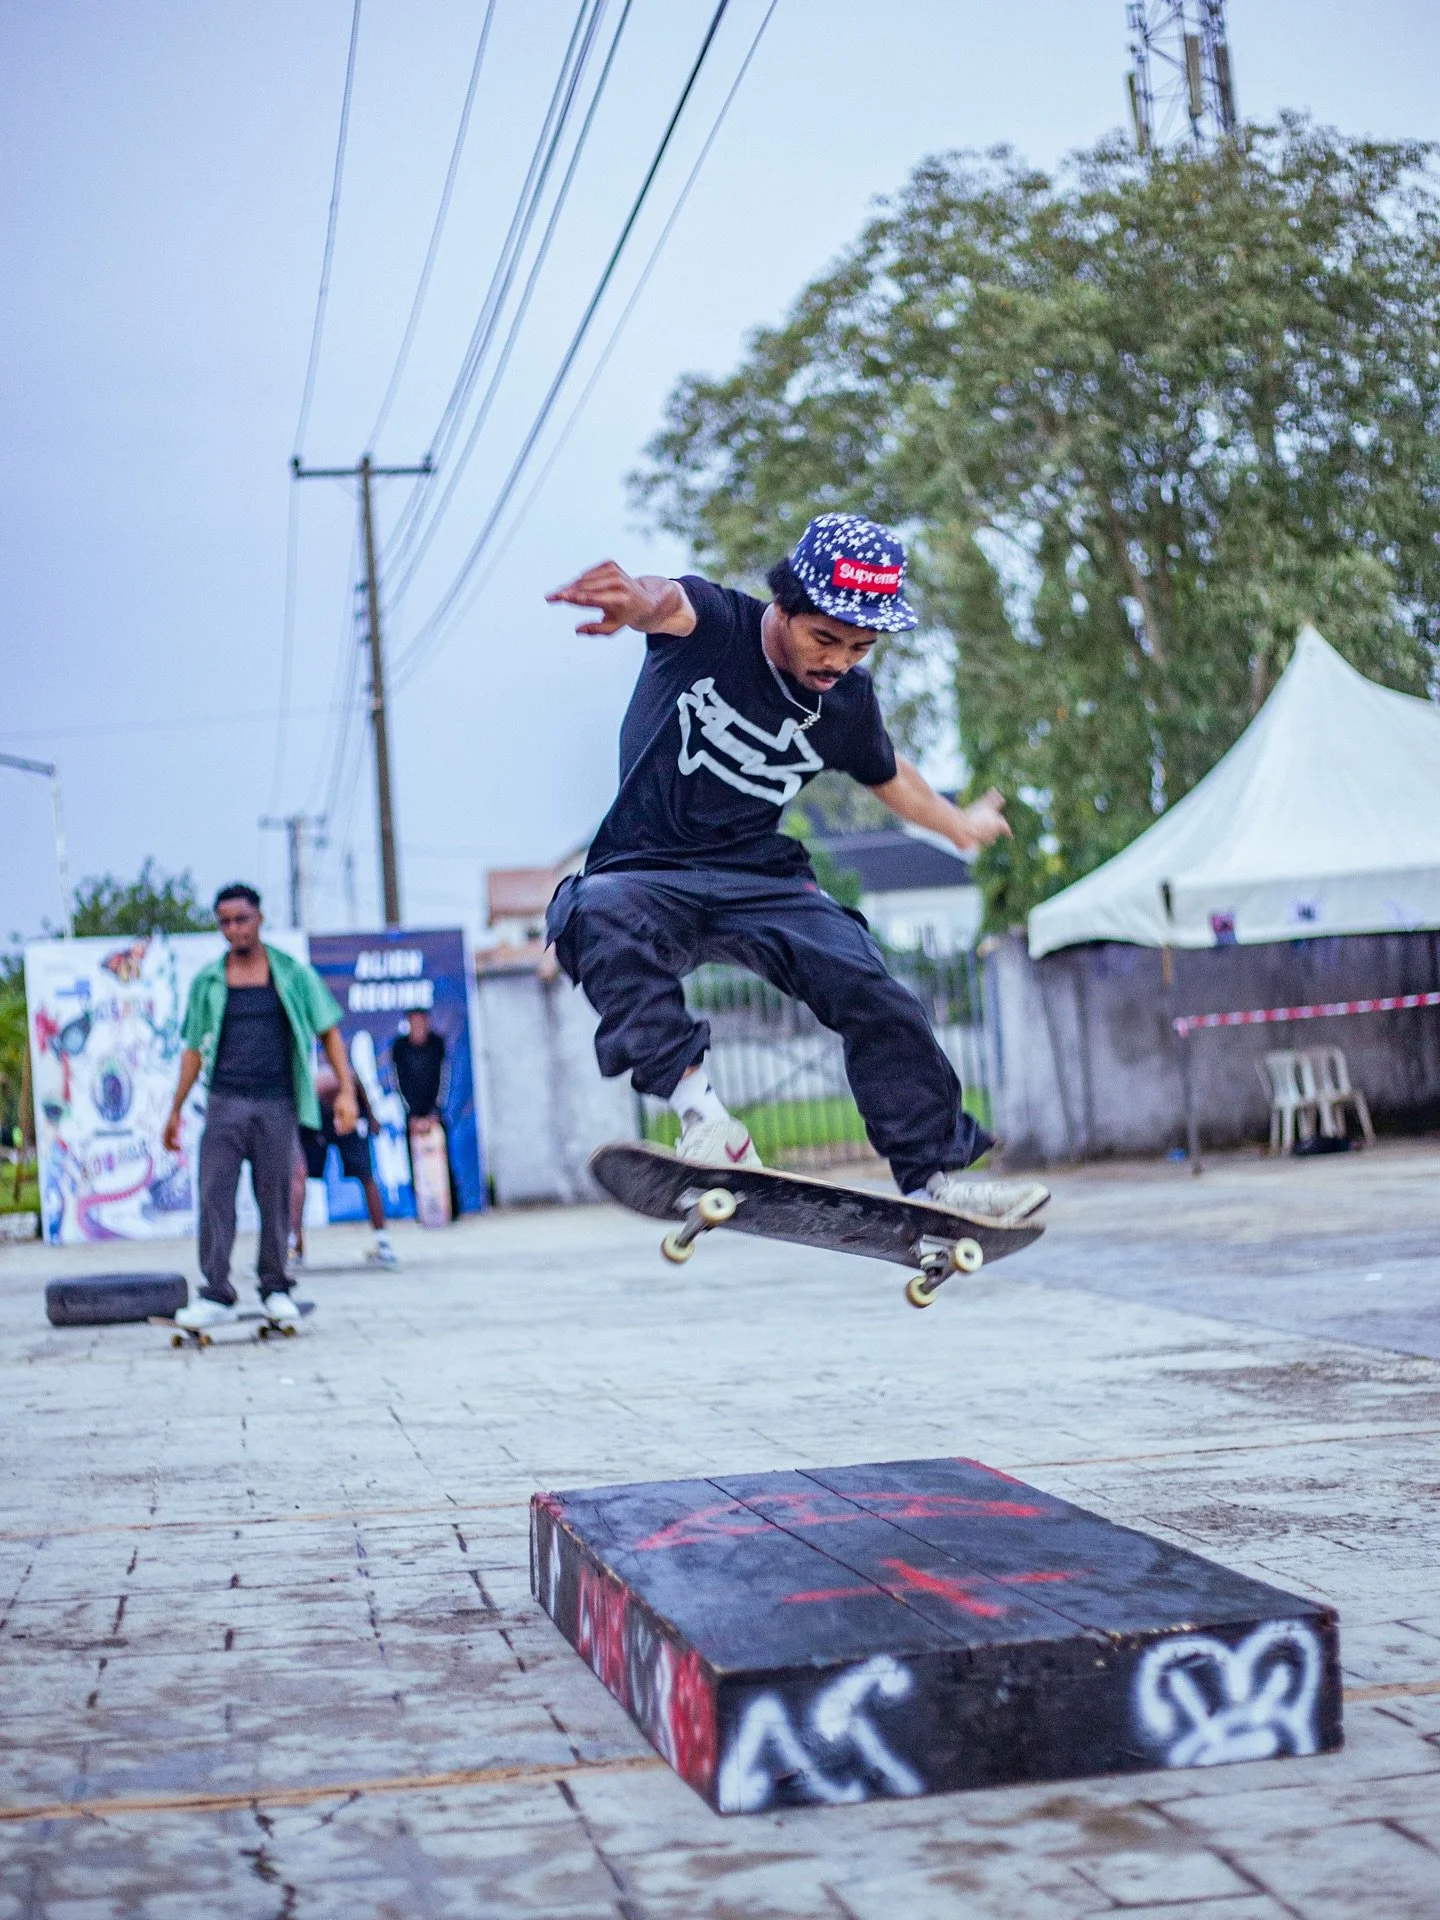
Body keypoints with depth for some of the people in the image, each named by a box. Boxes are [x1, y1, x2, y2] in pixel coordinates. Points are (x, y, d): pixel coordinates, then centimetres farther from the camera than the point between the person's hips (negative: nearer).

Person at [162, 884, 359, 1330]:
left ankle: (275, 1289, 15)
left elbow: (329, 1032, 7)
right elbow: (194, 1049, 15)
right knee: (214, 1196, -8)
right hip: (224, 1104, 1)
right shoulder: (207, 982, 10)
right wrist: (175, 1111, 14)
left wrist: (346, 1090, -3)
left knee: (275, 1199, 3)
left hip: (276, 1104, -1)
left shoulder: (293, 974, 5)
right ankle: (217, 1294, -7)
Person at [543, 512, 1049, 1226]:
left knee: (877, 997, -13)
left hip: (762, 878, 4)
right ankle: (698, 1107, -48)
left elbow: (885, 772, 26)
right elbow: (668, 602, -37)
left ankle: (934, 1175, 0)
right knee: (603, 917, -39)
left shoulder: (849, 701, 3)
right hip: (646, 871, -4)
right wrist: (639, 598, -62)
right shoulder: (713, 624, -11)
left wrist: (956, 823, 40)